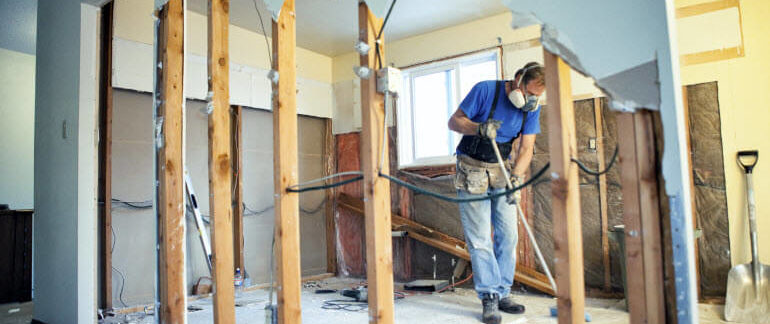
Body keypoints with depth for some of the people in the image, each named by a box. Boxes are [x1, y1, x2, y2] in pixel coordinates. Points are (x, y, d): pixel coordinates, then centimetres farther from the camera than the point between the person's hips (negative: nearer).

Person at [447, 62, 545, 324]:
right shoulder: (485, 90, -16)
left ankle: (503, 294, 14)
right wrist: (479, 128, -31)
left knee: (508, 235, 2)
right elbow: (454, 121, -12)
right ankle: (489, 299, 0)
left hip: (502, 170, 5)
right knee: (480, 238, -6)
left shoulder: (532, 107, -3)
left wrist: (516, 178, -22)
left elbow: (526, 148, -6)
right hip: (472, 169, -4)